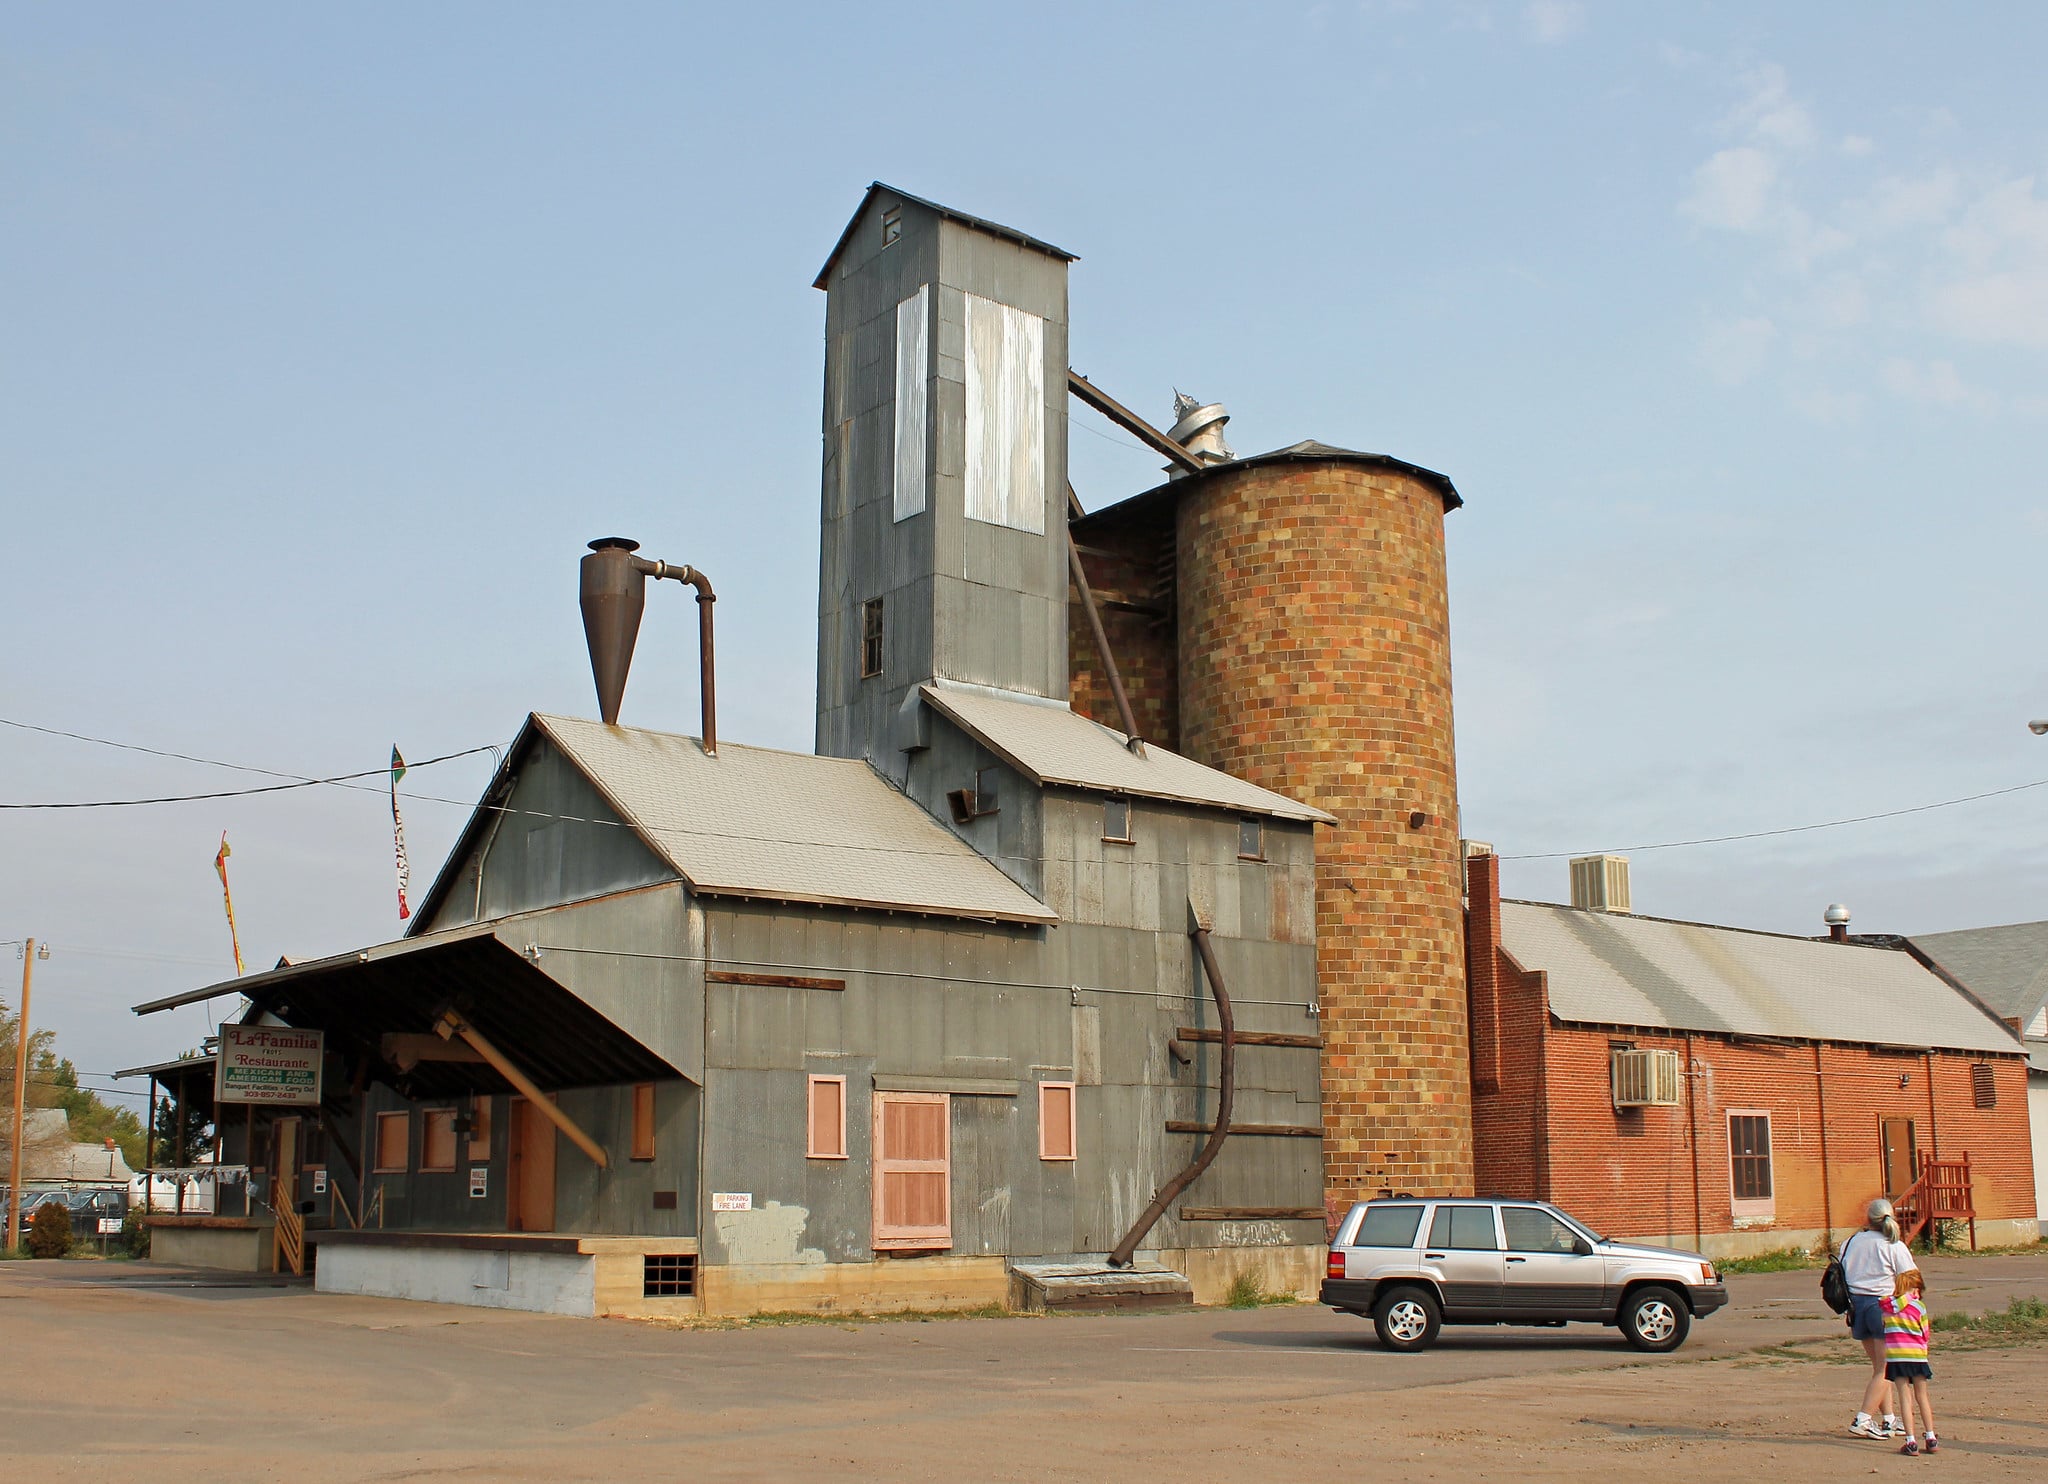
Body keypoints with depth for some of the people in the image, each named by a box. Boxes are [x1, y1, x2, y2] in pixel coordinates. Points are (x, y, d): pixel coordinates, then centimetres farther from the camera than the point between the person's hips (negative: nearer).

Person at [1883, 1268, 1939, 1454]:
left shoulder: (1887, 1303, 5)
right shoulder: (1919, 1306, 3)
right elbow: (1925, 1333, 9)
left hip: (1895, 1354, -1)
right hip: (1917, 1354, 1)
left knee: (1905, 1396, 0)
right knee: (1921, 1395, 13)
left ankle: (1910, 1441, -6)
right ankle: (1931, 1438, 15)